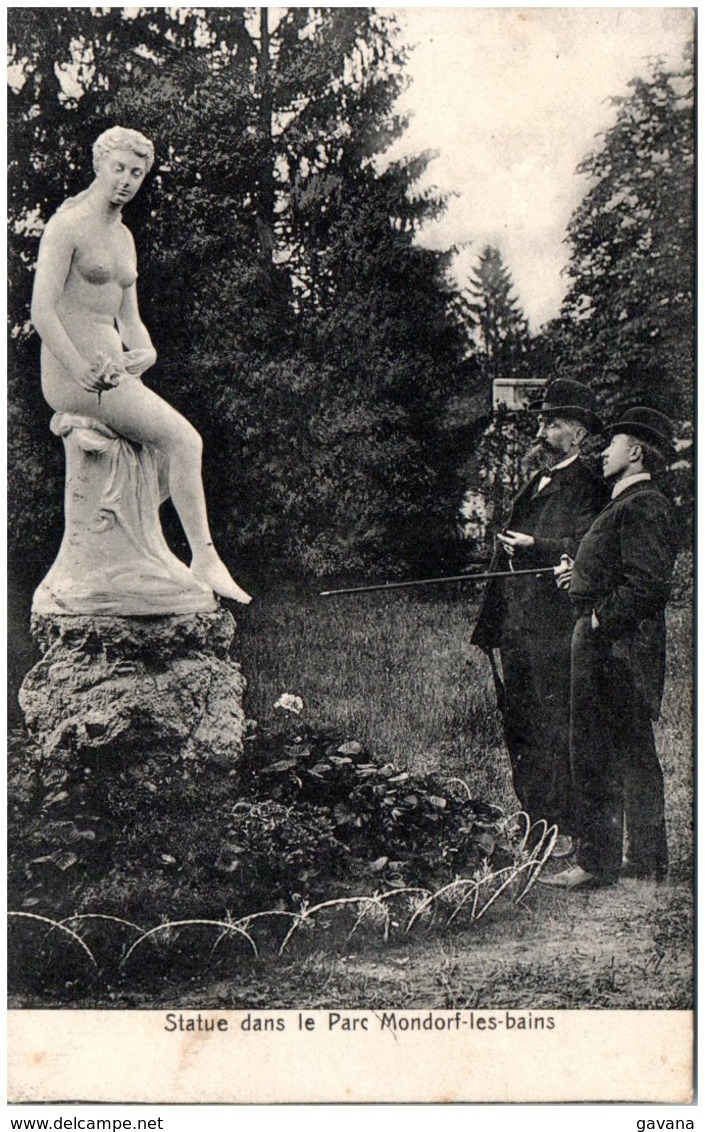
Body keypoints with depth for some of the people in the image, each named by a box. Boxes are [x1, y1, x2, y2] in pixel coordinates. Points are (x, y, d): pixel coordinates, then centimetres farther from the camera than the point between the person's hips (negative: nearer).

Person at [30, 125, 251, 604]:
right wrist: (83, 369, -20)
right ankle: (204, 558, -10)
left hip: (112, 367, 9)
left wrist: (145, 352, -2)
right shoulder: (69, 224, -8)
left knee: (182, 439, -4)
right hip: (73, 372, -9)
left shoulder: (124, 237, 19)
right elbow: (42, 309, -16)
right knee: (183, 440, -17)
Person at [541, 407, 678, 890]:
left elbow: (648, 583, -24)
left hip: (615, 647, -11)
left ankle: (598, 862, 0)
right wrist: (583, 575, 10)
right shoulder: (631, 503, 18)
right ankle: (646, 857, 24)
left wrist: (602, 616, -18)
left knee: (598, 754, -6)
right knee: (635, 754, 15)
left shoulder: (643, 506, -15)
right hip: (607, 645, 11)